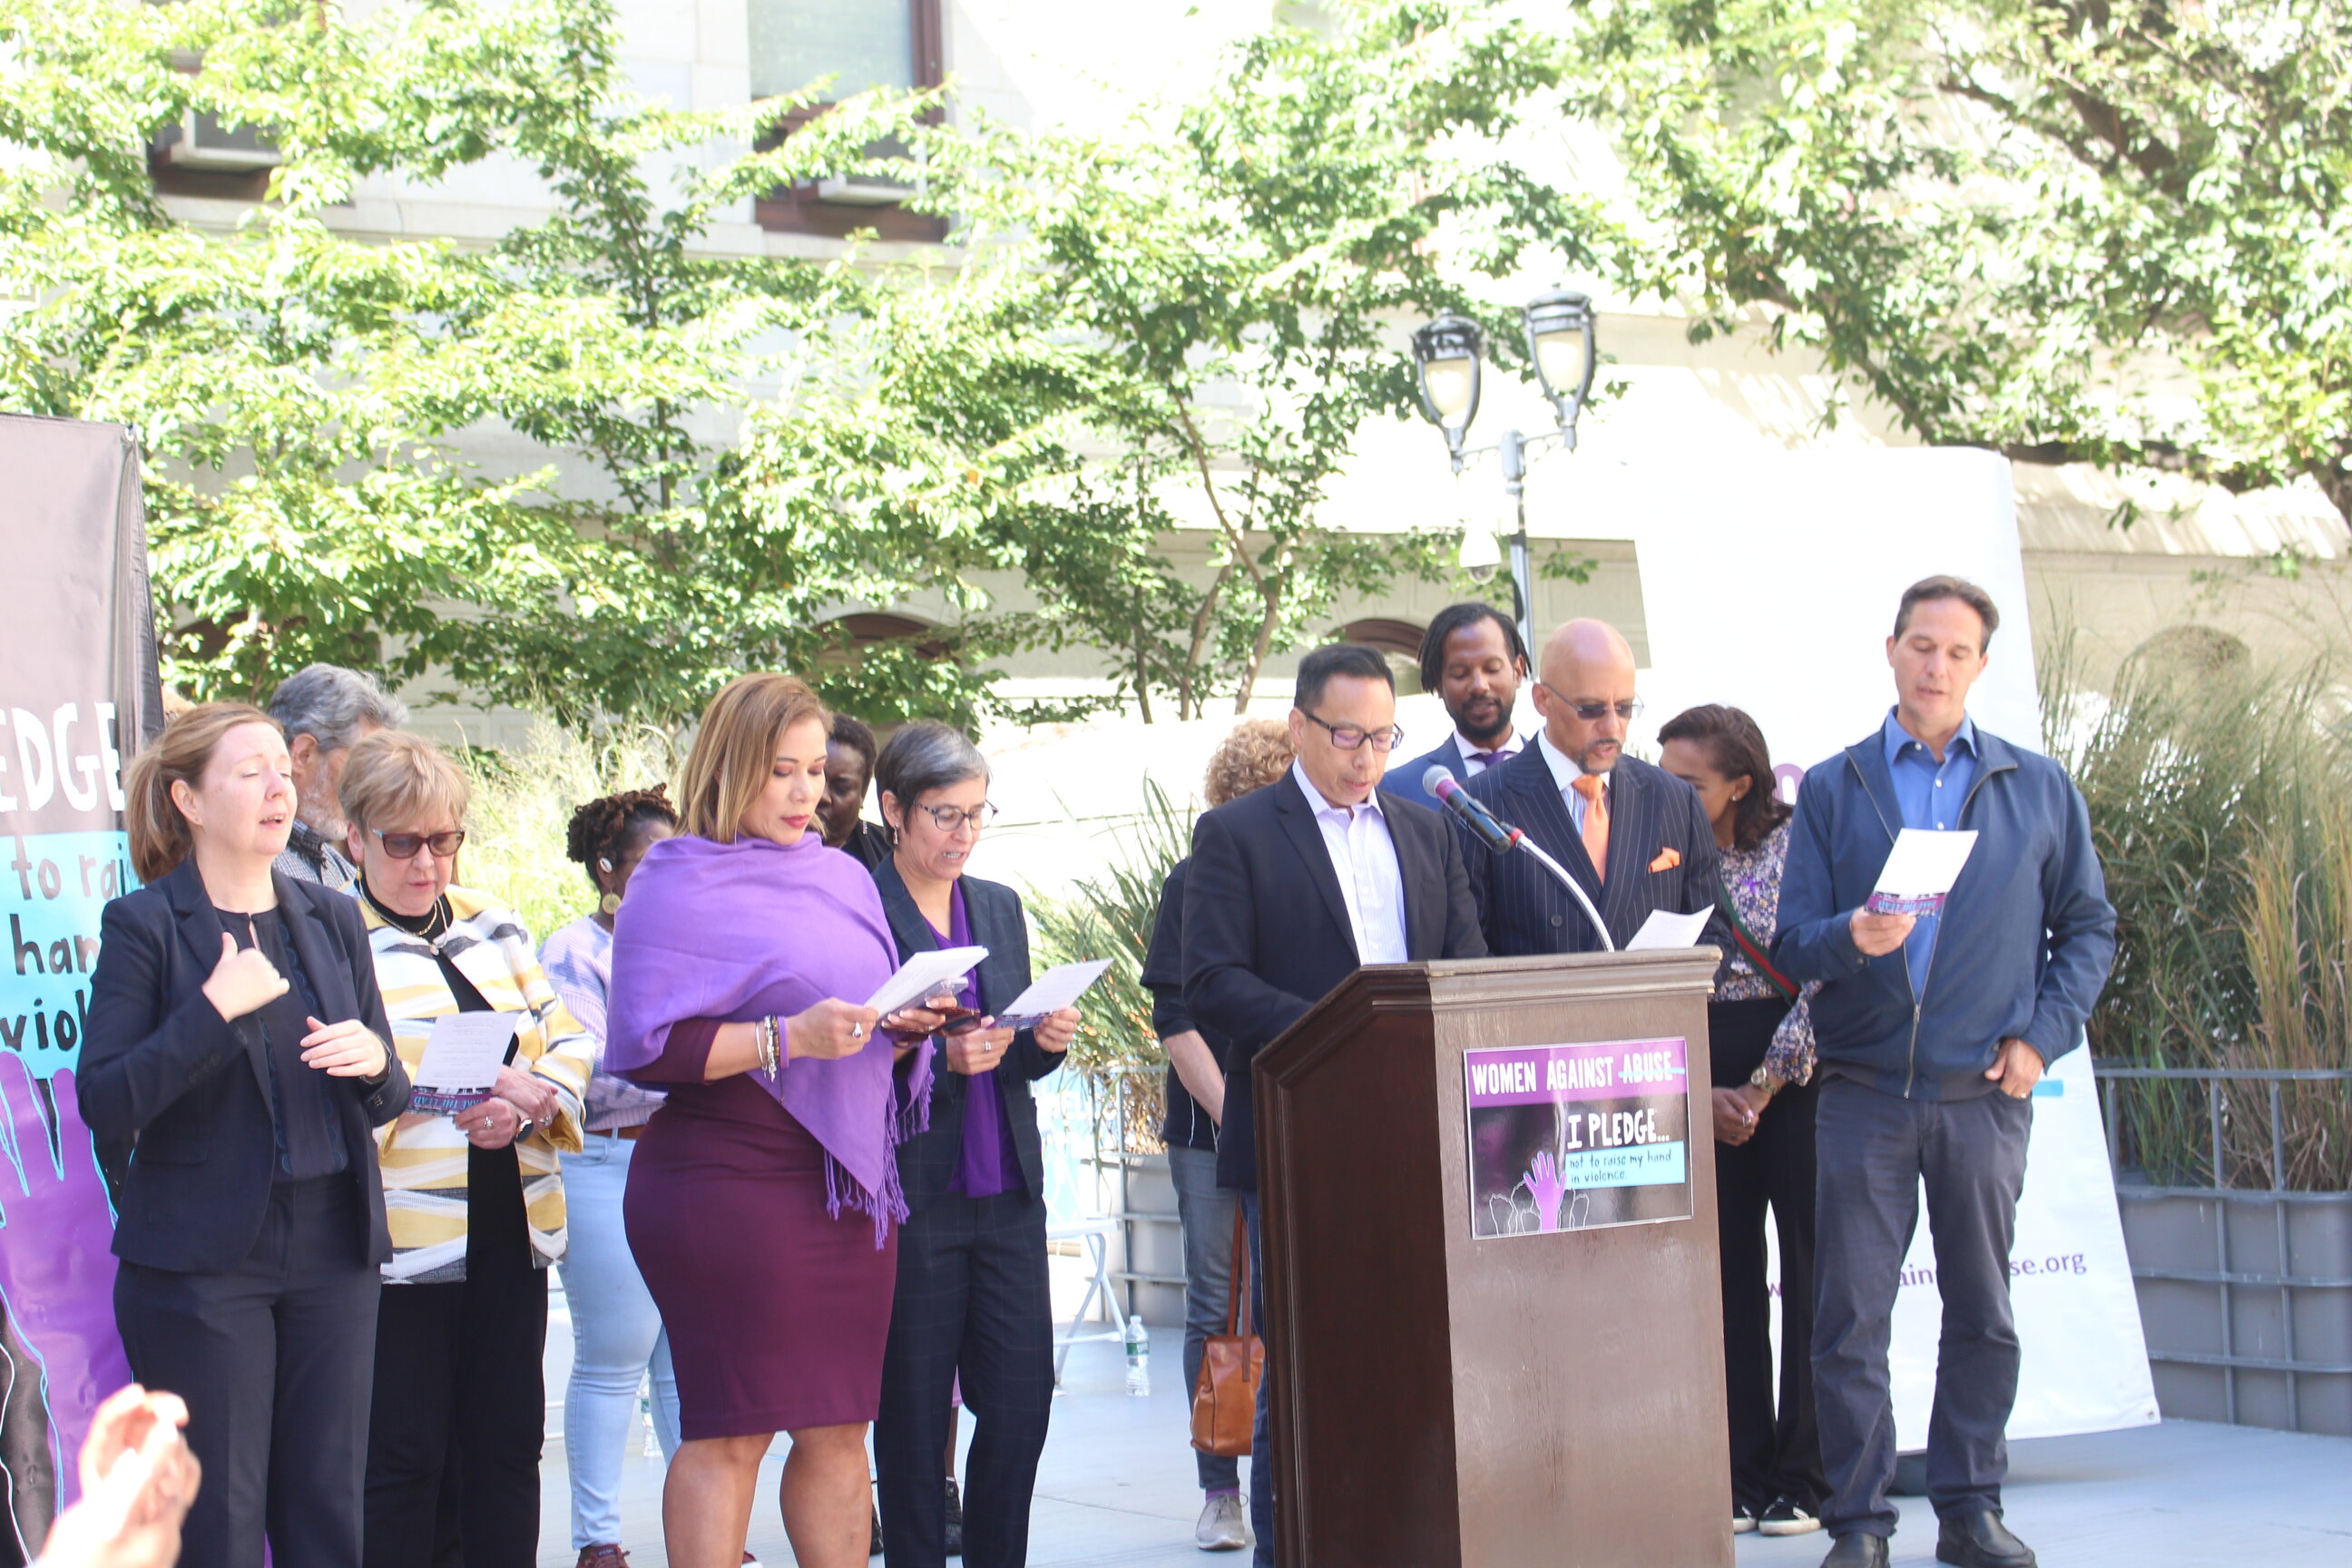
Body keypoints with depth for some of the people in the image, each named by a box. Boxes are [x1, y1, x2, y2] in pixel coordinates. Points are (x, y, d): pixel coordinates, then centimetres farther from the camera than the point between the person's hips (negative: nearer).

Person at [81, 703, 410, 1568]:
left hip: (333, 1252, 5)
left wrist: (374, 1062, -6)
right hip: (201, 1261, -5)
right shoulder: (144, 925, -3)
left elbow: (385, 1101, 17)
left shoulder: (332, 919, 12)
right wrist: (214, 1008, -19)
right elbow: (105, 1104, -11)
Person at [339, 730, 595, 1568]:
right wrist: (452, 1099, -21)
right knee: (403, 1462, -2)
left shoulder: (491, 925, 14)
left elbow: (570, 1041, 13)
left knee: (507, 1450, 10)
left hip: (508, 1232, 6)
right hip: (404, 1242, -6)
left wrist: (533, 1101, -8)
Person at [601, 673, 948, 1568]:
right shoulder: (678, 883, -4)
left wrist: (904, 1029, 2)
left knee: (839, 1429, 7)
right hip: (729, 1184, -7)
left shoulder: (844, 879, 18)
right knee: (729, 1431, -6)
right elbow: (645, 1046, -14)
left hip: (849, 1186, 7)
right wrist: (786, 1038, -21)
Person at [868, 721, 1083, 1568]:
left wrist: (1047, 1039, -2)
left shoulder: (1000, 906, 15)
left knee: (1022, 1407, 3)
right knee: (914, 1419, 1)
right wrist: (939, 1057, -21)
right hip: (913, 1198, -5)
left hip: (1007, 1192, 5)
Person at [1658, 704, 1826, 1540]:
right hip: (1702, 1088, 3)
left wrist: (1764, 1087, -10)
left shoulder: (1799, 846, -4)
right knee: (1729, 1275, 4)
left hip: (1795, 1078, -3)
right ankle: (1743, 1478, 9)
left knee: (1809, 1270, -2)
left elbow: (1824, 975, -7)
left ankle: (1804, 1478, 5)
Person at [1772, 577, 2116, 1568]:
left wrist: (2044, 1034, -2)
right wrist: (1850, 937, -20)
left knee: (1982, 1315, 6)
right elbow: (1794, 945, 2)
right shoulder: (1830, 790, 7)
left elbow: (2088, 926, 11)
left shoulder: (2040, 789, 9)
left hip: (1985, 1093, 1)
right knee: (1850, 1318, -3)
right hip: (1863, 1094, -1)